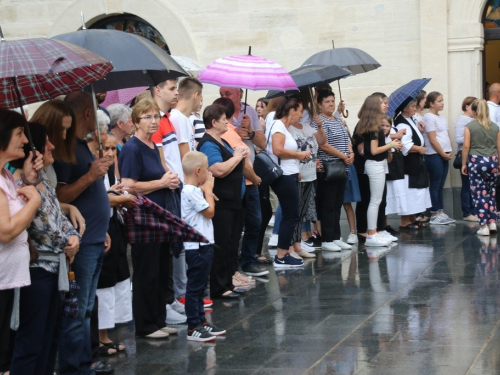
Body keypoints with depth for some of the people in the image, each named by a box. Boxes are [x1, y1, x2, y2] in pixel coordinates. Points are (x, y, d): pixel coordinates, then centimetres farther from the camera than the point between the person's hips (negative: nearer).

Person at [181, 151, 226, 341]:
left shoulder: (194, 190, 12)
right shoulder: (191, 192, -19)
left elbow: (208, 210, 13)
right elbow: (209, 211, -16)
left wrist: (206, 190, 8)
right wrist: (208, 190, -7)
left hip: (203, 245, 11)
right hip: (197, 247, -10)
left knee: (199, 287, 17)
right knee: (195, 287, -4)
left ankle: (201, 322, 26)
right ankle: (193, 328, 2)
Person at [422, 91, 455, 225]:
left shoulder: (442, 118, 16)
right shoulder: (429, 117, -9)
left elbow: (447, 137, 17)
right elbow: (432, 140, -14)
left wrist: (450, 151, 1)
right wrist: (444, 154, -11)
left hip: (444, 155, 8)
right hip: (434, 155, -8)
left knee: (440, 185, 10)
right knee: (435, 185, -3)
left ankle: (441, 212, 14)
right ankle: (434, 215, 1)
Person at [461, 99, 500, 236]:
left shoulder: (470, 126, -6)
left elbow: (466, 146, -8)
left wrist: (464, 164, 1)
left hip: (476, 160, -3)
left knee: (479, 193, 1)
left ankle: (484, 226, -1)